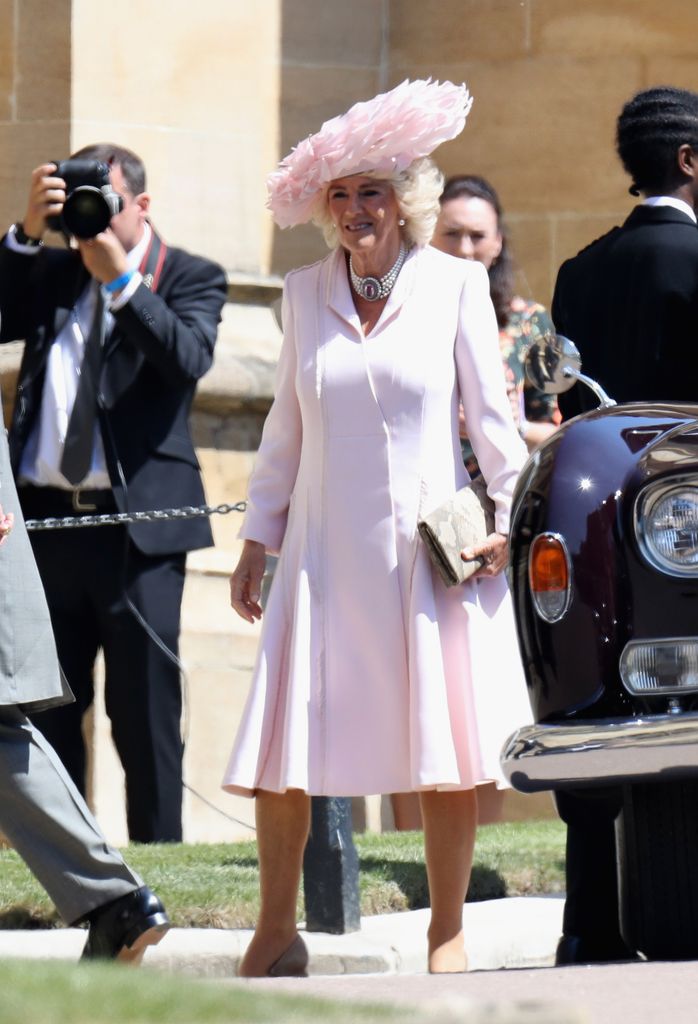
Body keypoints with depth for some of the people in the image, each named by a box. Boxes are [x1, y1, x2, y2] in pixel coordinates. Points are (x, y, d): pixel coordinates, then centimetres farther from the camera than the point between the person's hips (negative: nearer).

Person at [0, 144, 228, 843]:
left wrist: (121, 278, -18)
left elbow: (188, 358, -13)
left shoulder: (190, 279, 5)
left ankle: (158, 857, 3)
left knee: (145, 707, -2)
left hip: (137, 521, -4)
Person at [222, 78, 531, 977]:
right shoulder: (305, 293, 9)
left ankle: (447, 932, 8)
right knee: (281, 750, -2)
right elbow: (285, 429, 15)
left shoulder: (455, 285, 0)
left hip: (430, 548, -2)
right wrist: (256, 539, 14)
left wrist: (509, 515, -6)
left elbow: (492, 414, 2)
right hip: (324, 552, 2)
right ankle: (276, 932, 8)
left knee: (448, 748, -1)